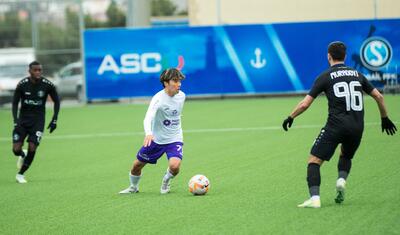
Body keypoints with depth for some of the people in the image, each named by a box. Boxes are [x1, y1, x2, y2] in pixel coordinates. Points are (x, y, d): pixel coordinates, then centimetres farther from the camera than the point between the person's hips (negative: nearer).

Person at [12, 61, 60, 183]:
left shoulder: (48, 85, -10)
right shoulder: (22, 84, -12)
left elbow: (56, 101, 4)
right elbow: (15, 103, -3)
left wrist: (54, 120, -1)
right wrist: (15, 121, -14)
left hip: (38, 120, 0)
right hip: (23, 119, 0)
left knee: (32, 148, -13)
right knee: (16, 149, -10)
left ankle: (20, 174, 6)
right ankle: (22, 155, 29)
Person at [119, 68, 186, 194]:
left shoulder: (181, 96, -6)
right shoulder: (158, 98, -24)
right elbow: (148, 117, -40)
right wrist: (148, 133, -58)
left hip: (174, 139, 2)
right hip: (156, 139, -2)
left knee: (174, 166, -24)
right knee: (137, 165, 9)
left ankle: (166, 180, 12)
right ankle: (133, 187, 42)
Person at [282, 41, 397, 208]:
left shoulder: (325, 77, 3)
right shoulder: (357, 74, 15)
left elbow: (305, 104, 1)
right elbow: (378, 97, 17)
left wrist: (290, 117, 16)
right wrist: (385, 118, 30)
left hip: (336, 125, -5)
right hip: (357, 127, 5)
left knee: (314, 161, -1)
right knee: (345, 156, 31)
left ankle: (315, 198, -20)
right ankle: (342, 179, 1)